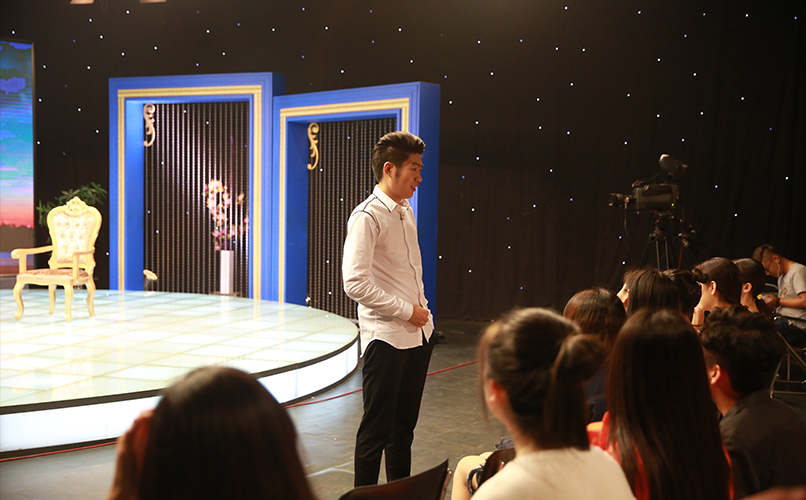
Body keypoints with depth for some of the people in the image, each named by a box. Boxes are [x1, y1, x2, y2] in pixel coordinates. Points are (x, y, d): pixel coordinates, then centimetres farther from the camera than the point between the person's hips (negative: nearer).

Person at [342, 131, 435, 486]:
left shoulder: (406, 212, 13)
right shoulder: (367, 217, -14)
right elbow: (355, 283, -22)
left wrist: (423, 313, 12)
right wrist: (406, 310, -16)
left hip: (419, 333, 8)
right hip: (386, 339, -8)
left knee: (404, 424, 17)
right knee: (377, 428, 0)